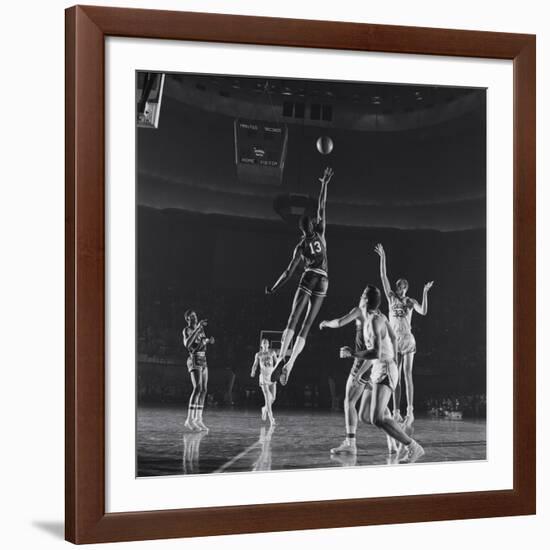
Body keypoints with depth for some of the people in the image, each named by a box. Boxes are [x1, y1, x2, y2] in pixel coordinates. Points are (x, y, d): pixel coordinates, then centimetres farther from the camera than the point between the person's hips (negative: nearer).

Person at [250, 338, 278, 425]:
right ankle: (271, 419, -12)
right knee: (267, 398, -12)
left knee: (273, 398, -1)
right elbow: (255, 364, 12)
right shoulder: (258, 355, 5)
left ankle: (265, 409, 32)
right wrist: (253, 372, -7)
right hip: (263, 377, -2)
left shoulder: (272, 352, 6)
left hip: (272, 376, 2)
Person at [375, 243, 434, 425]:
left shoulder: (410, 301, 3)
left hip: (407, 339, -2)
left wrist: (425, 293, -19)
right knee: (396, 377, 3)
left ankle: (410, 411, -9)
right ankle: (396, 412, 4)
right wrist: (382, 258, -5)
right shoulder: (391, 298, 6)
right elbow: (383, 277, 1)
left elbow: (423, 311, -13)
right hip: (394, 340, 2)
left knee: (407, 375, -7)